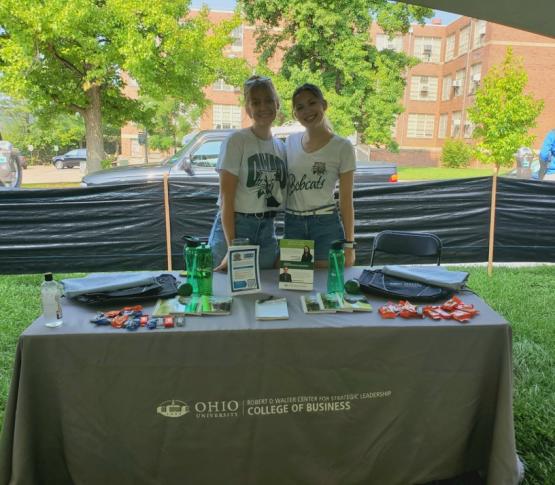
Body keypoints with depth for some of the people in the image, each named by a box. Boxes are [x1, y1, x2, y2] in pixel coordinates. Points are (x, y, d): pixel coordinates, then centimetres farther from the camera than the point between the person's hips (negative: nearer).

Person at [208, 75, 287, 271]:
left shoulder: (281, 146, 9)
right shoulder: (236, 141, -8)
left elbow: (282, 195, 11)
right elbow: (226, 197, -12)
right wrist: (232, 247, -17)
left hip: (268, 230, 5)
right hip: (233, 226, -5)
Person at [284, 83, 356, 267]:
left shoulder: (342, 147, -4)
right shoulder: (291, 142, 7)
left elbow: (346, 199, -3)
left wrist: (349, 244, -4)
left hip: (326, 225, -3)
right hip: (292, 225, 3)